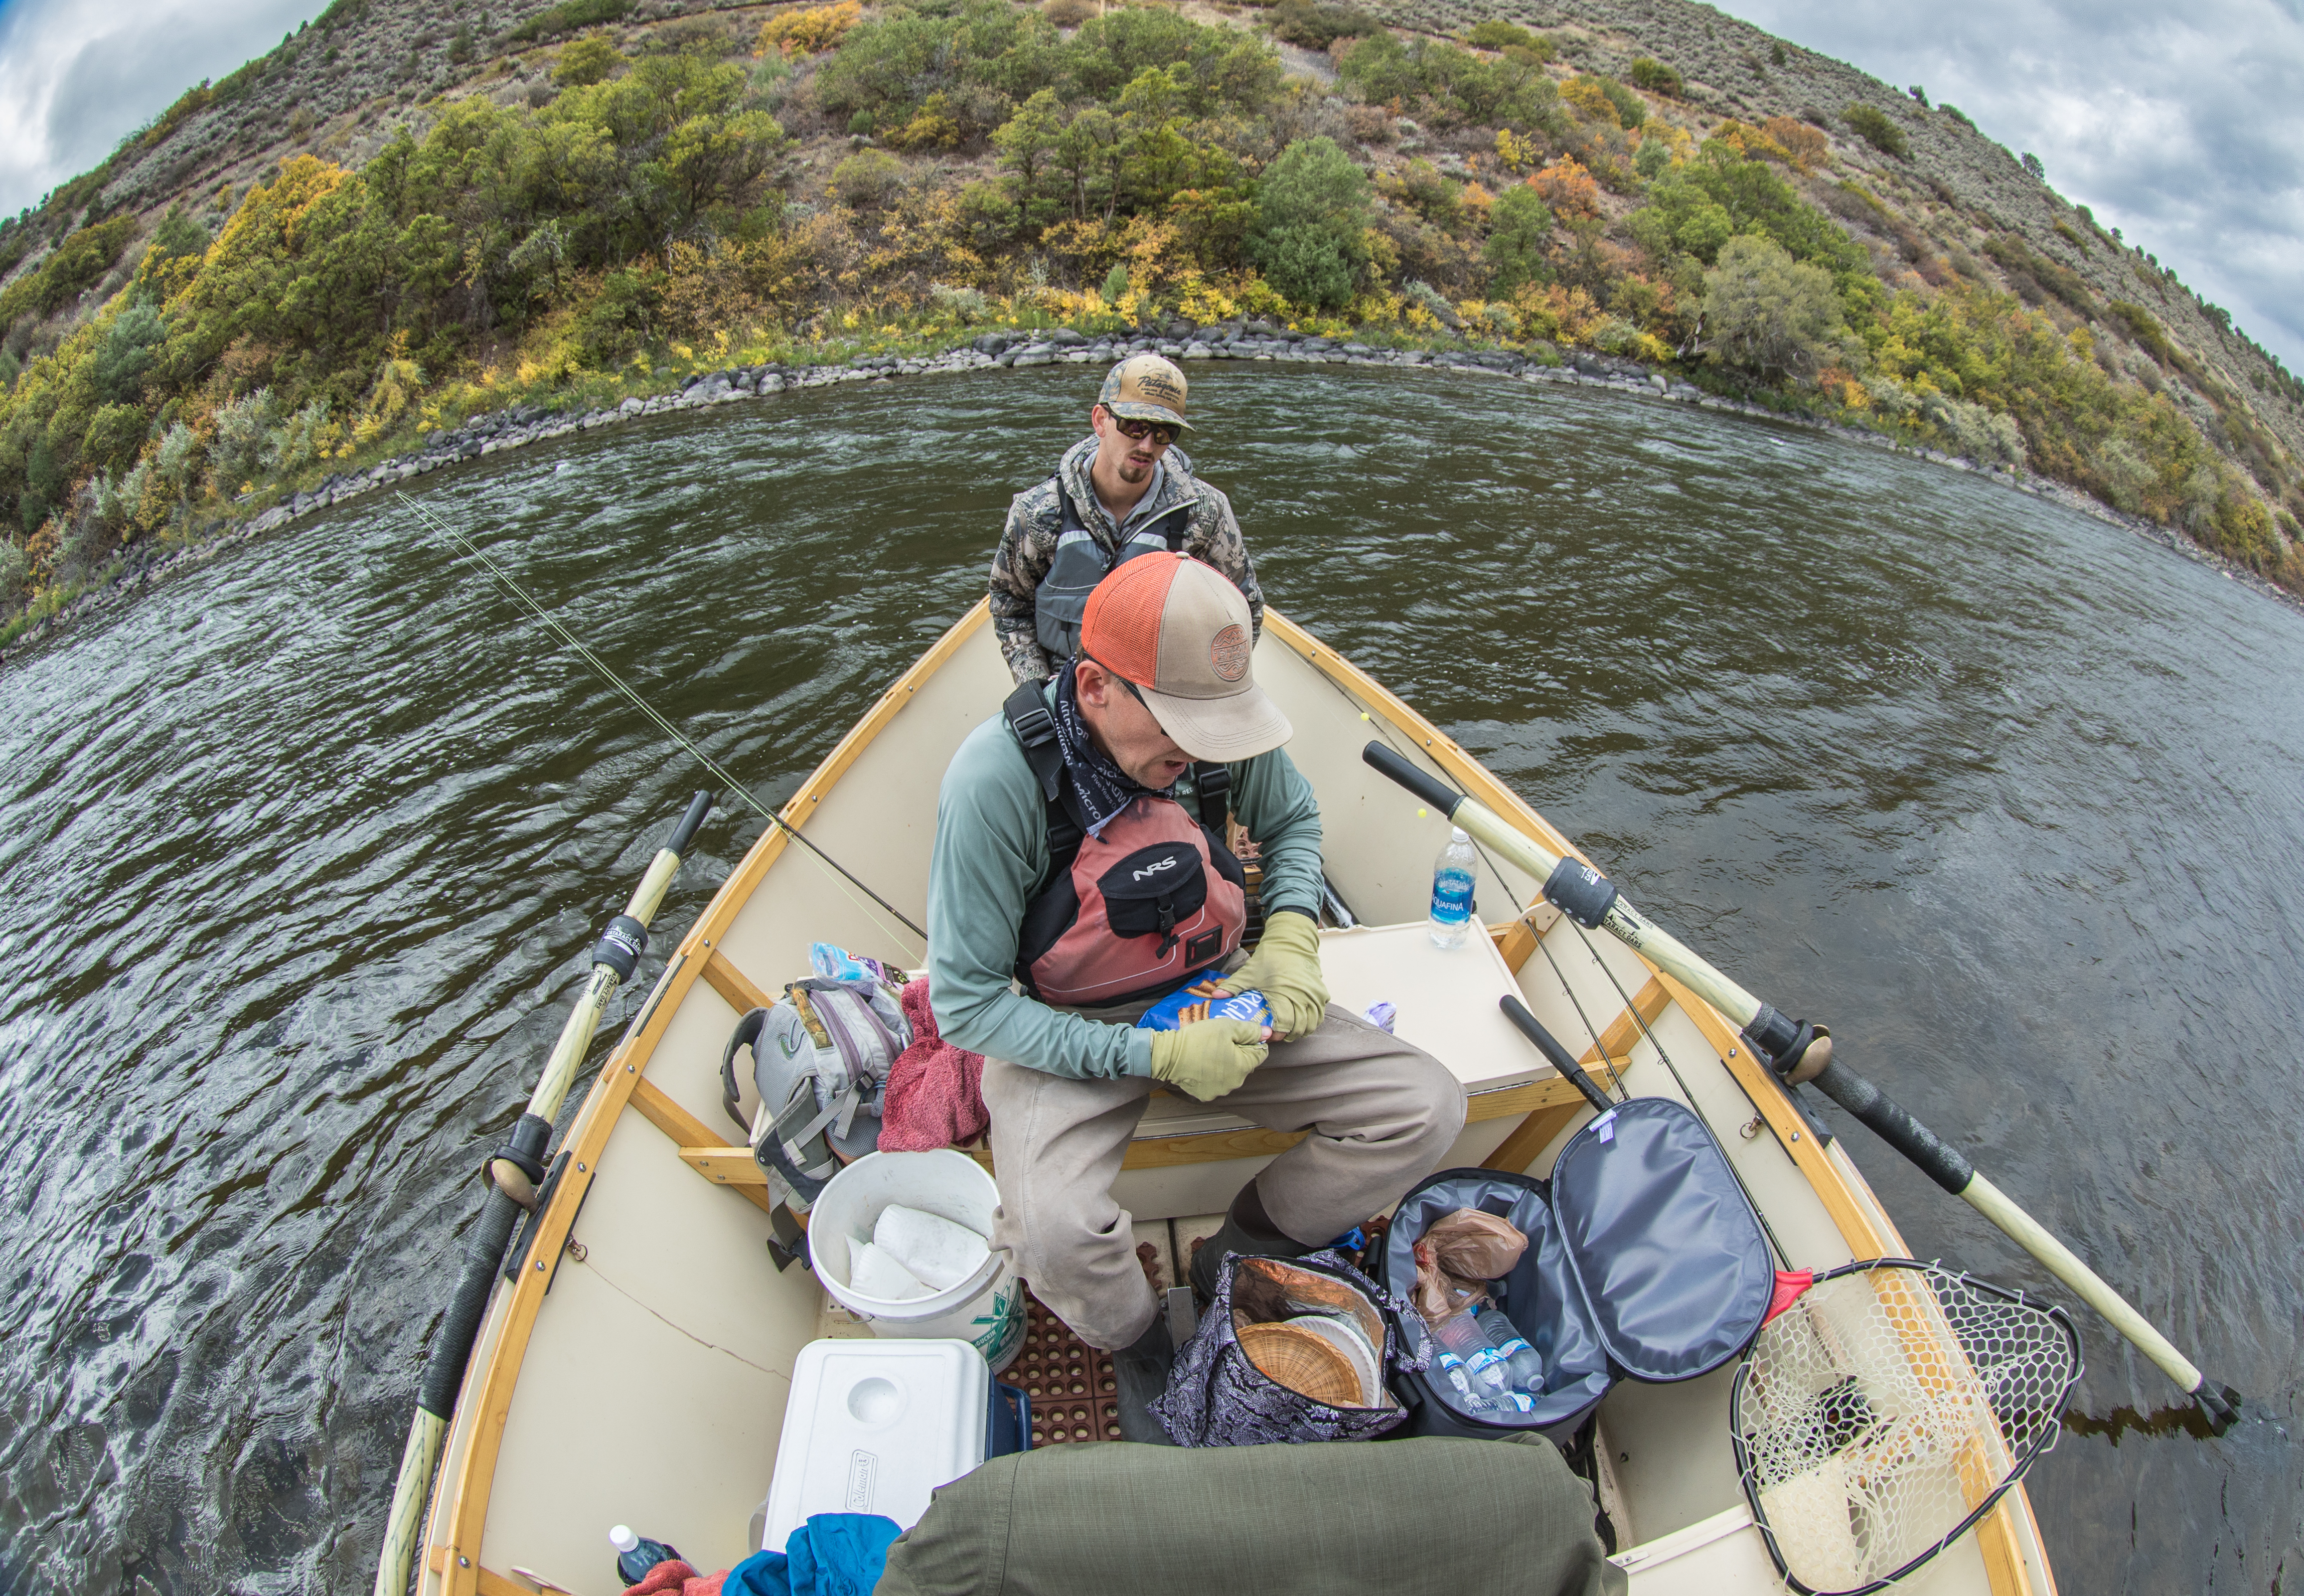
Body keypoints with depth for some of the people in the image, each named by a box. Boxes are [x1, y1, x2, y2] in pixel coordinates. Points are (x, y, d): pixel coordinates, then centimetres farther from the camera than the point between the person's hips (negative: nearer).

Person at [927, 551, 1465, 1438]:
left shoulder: (1217, 725, -13)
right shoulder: (997, 776, -27)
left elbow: (1292, 818, 11)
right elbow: (966, 1004, -21)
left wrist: (1290, 934, -8)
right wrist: (1154, 1056, -26)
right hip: (1065, 1030, -4)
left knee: (1427, 1108, -10)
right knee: (1058, 1238, -33)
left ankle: (1235, 1263, 12)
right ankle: (1138, 1344, 7)